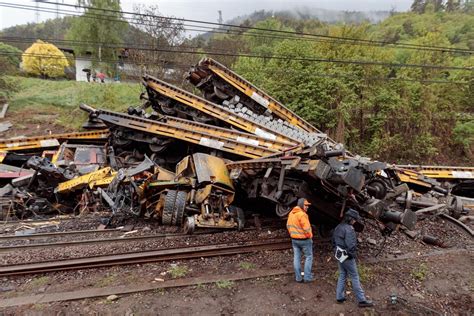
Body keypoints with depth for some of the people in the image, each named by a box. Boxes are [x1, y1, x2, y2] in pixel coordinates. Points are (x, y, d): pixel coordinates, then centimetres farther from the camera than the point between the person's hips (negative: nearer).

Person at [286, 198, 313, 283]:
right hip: (304, 240, -7)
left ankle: (298, 278, 17)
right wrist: (309, 236, -6)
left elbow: (288, 225, 12)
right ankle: (307, 277, 9)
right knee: (308, 257, 8)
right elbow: (306, 228, -22)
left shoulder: (291, 213, 5)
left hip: (294, 239, 7)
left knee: (296, 258, 11)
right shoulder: (302, 214, -22)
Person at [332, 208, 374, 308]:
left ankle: (339, 297, 24)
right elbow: (351, 245, -26)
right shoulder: (349, 229, -23)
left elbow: (334, 241, 14)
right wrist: (354, 255, -9)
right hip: (347, 257, -8)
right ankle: (362, 300, 12)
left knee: (342, 275, 17)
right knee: (355, 277, 3)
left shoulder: (338, 227, 5)